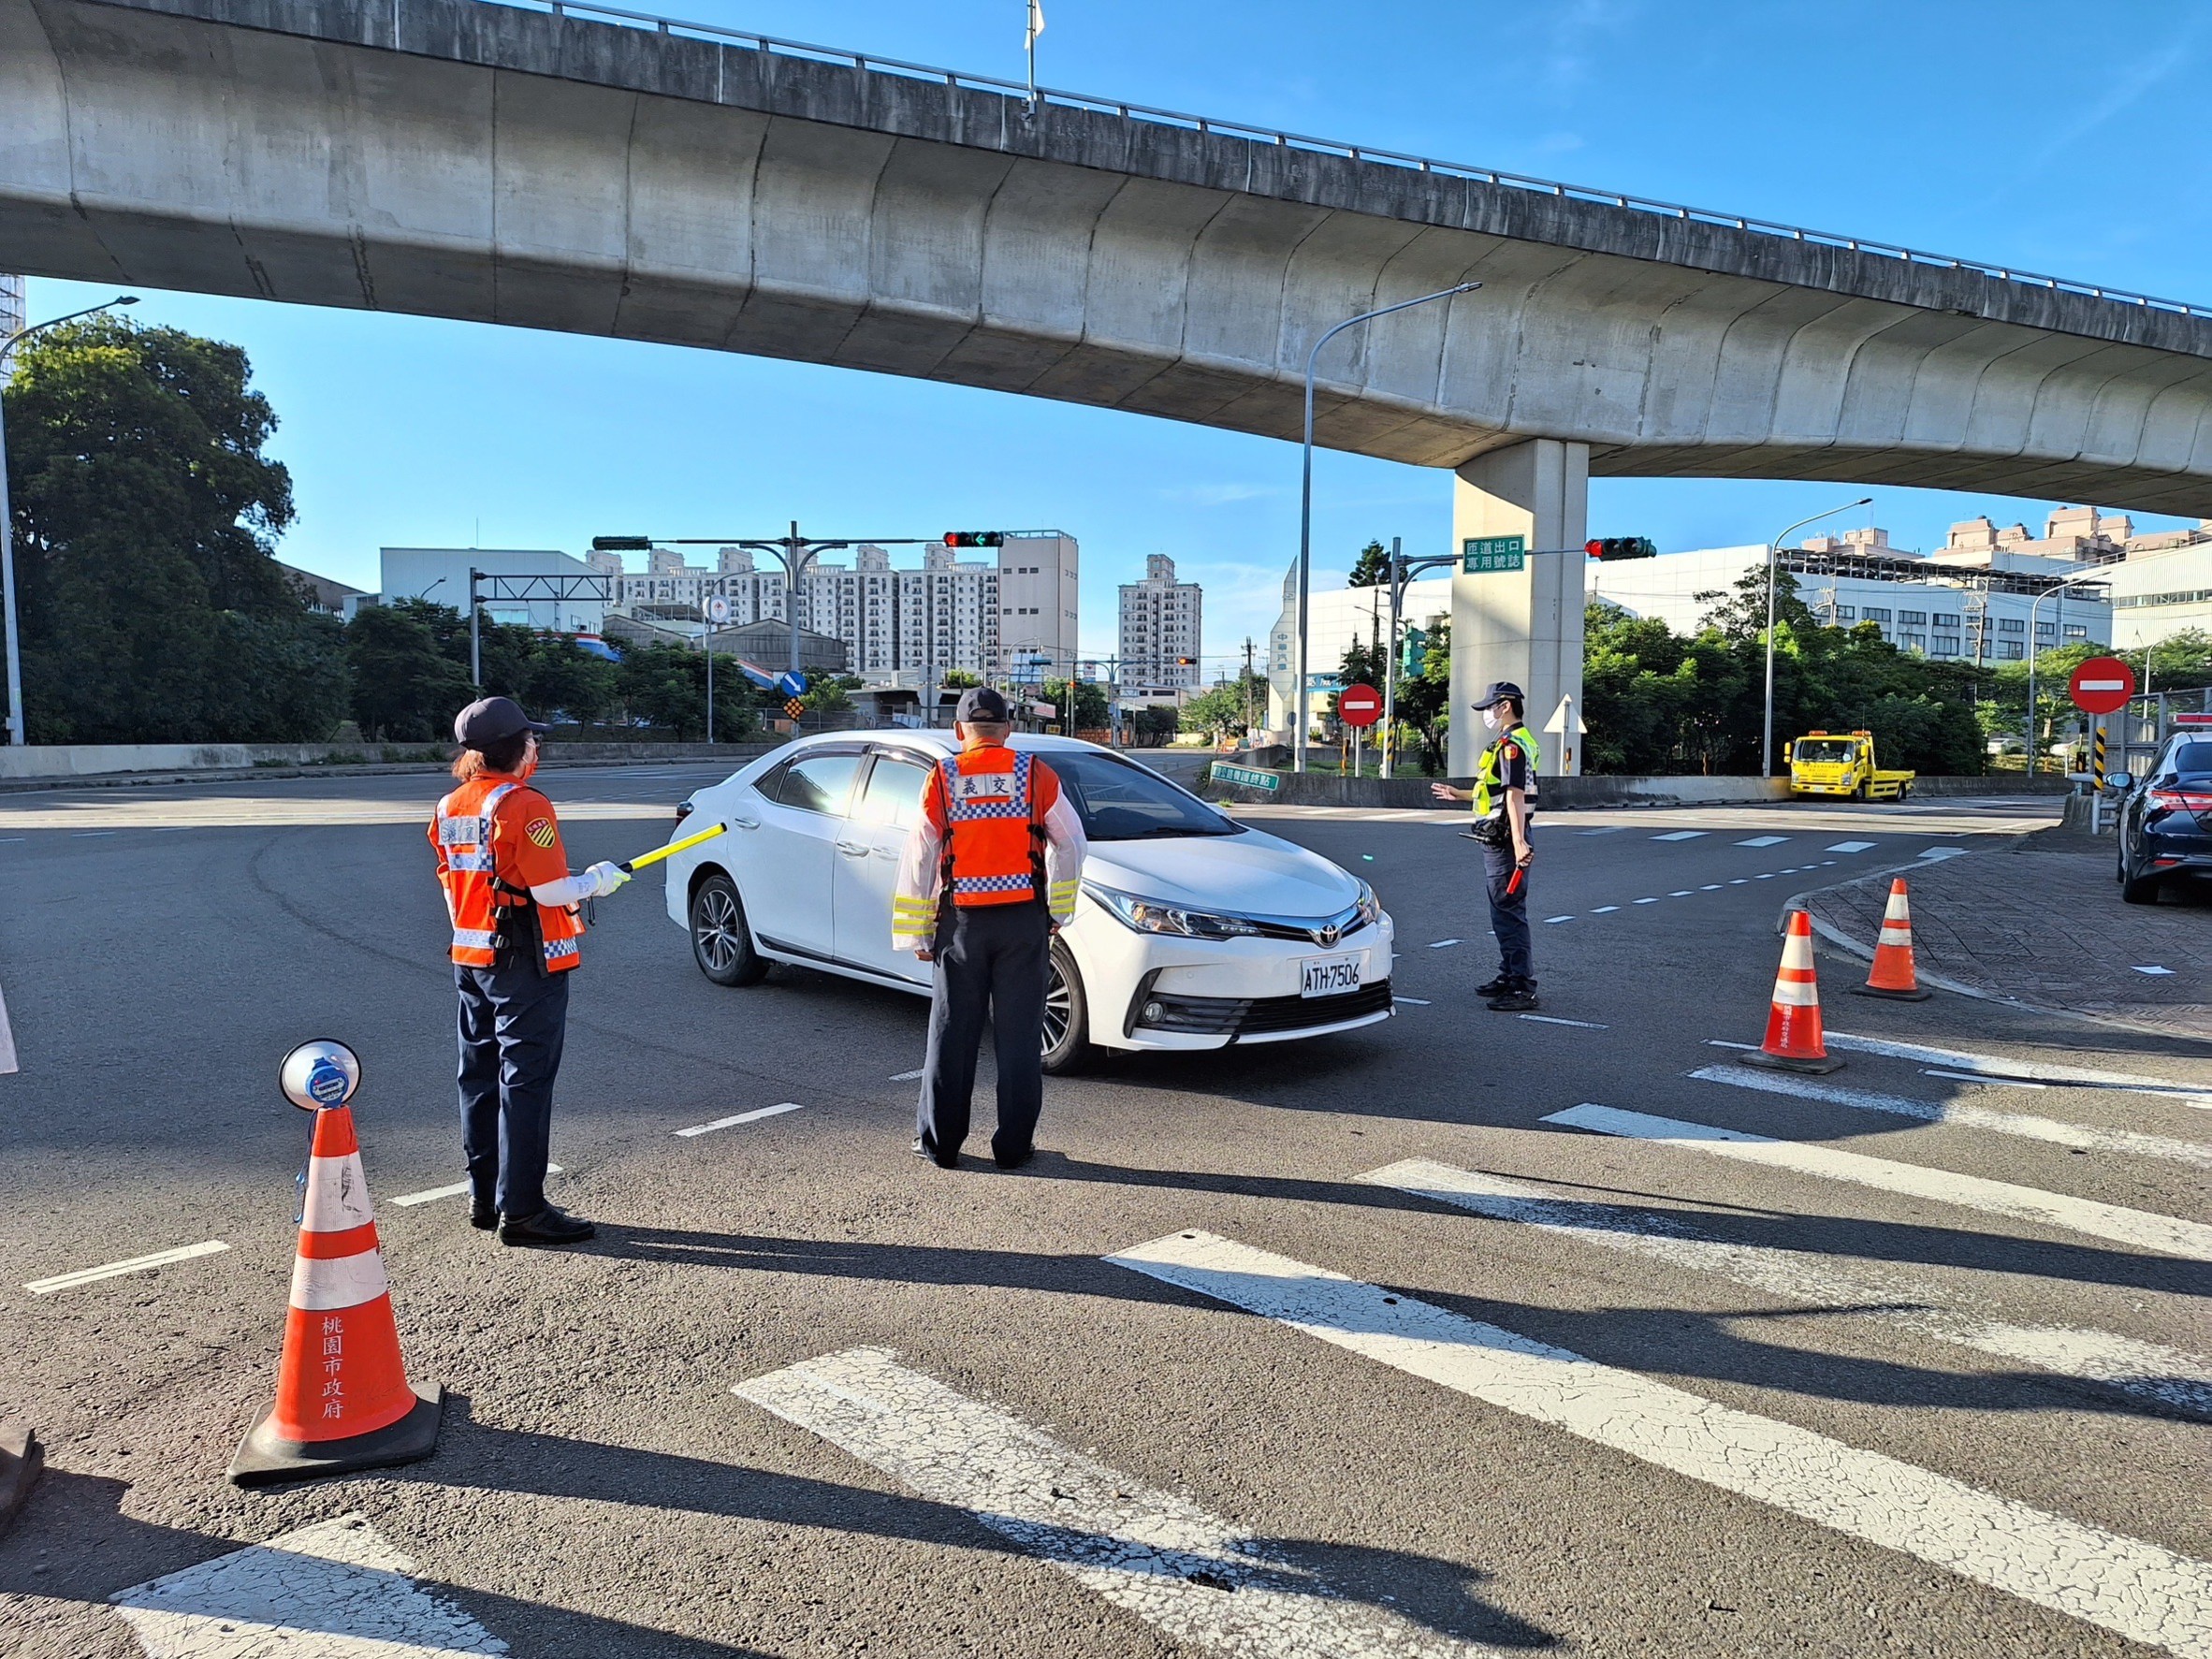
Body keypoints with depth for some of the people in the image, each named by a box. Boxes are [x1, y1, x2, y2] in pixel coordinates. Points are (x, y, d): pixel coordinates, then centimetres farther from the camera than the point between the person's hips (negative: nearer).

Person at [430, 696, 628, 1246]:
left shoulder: (449, 809, 8)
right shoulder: (524, 806, -17)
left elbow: (452, 886, 14)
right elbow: (551, 891, -19)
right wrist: (597, 880, -2)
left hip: (471, 959, 8)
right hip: (525, 964, -8)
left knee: (481, 1077, 14)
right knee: (525, 1082, -3)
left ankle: (484, 1198, 24)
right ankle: (520, 1210, 2)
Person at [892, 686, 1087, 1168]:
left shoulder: (941, 780, 0)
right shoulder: (1036, 775, 1)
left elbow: (919, 861, 1)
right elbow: (1071, 843, 6)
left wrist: (916, 934, 8)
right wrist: (1059, 910, 17)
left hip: (962, 921, 0)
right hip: (1024, 920, 0)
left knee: (952, 1034, 9)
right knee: (1020, 1034, 6)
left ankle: (939, 1142, 17)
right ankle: (1014, 1145, 10)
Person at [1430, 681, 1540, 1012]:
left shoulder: (1511, 745, -16)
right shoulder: (1513, 742, 18)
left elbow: (1514, 795, -25)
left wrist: (1518, 843, -32)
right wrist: (1457, 794, 33)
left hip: (1505, 841, -11)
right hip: (1499, 840, 11)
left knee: (1509, 913, -8)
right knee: (1505, 912, 17)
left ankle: (1522, 988, -5)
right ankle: (1509, 977, 27)